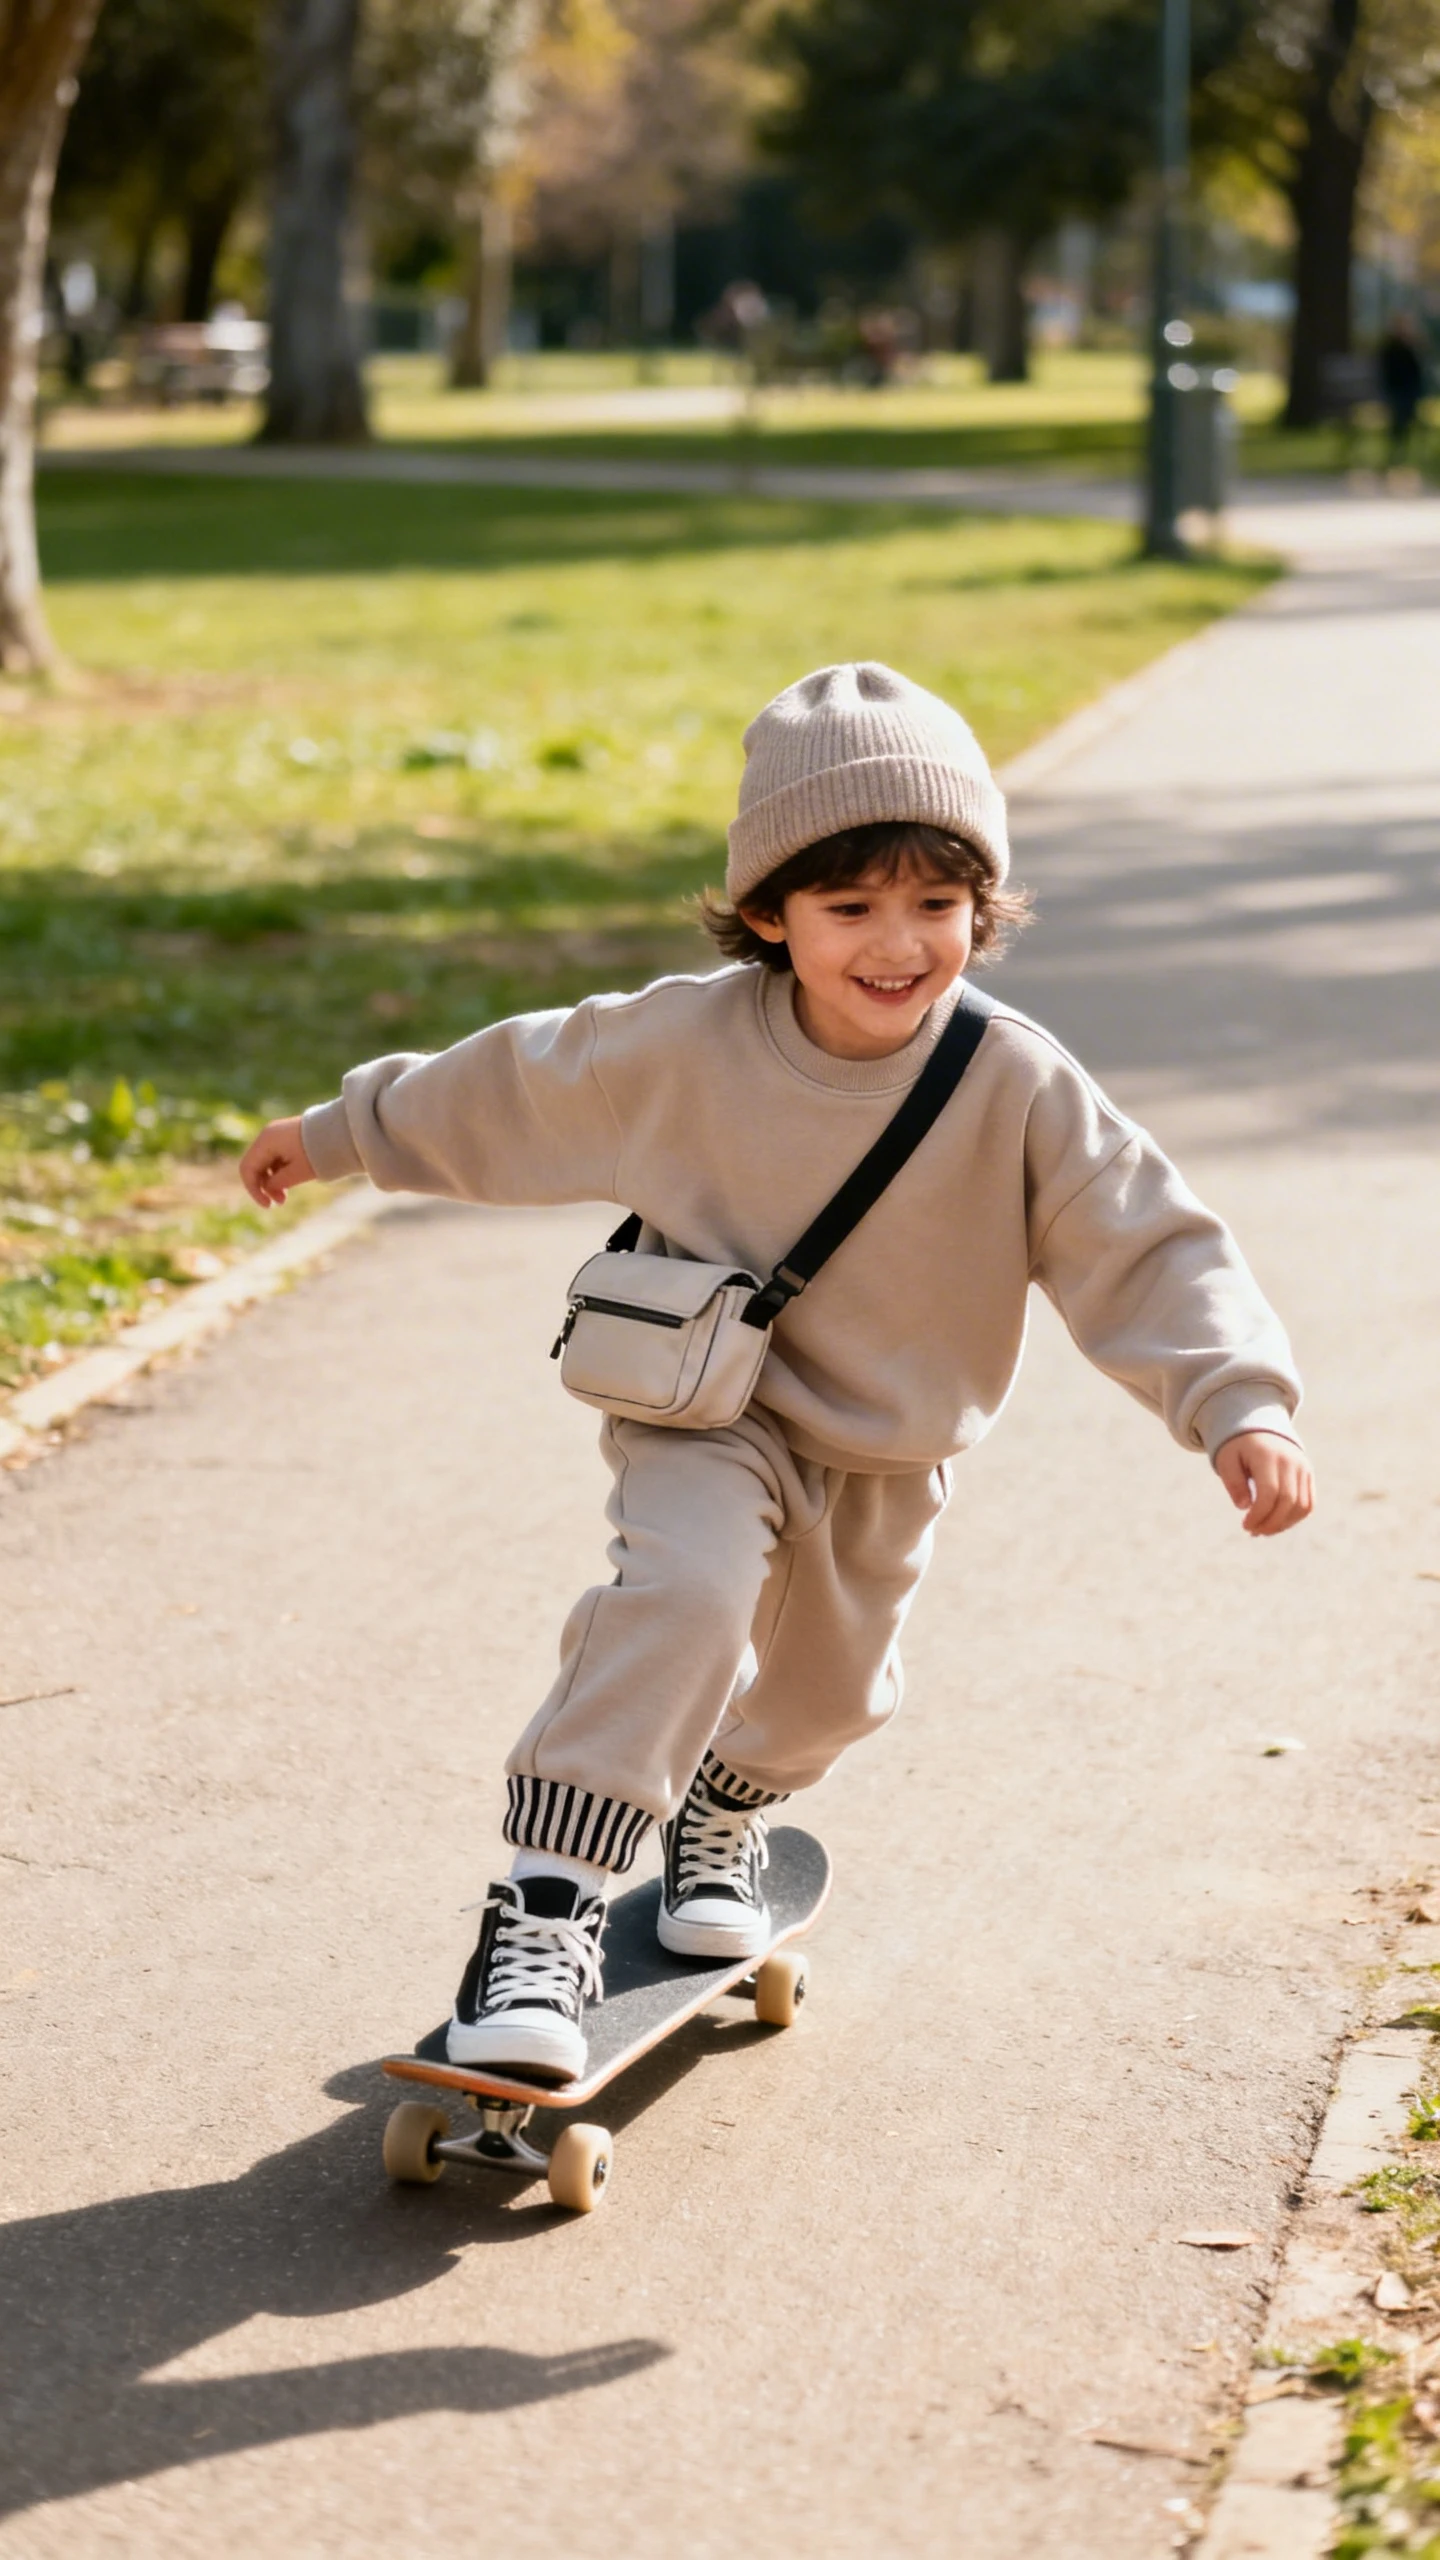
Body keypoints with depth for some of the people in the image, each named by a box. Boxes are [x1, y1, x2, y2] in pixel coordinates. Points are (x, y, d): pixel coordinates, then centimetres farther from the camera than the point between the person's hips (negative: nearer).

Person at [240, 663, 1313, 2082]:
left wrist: (1239, 1403, -36)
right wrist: (341, 1135, 8)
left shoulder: (1021, 1086, -22)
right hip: (710, 1413, -2)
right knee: (683, 1590, -31)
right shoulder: (685, 1042, -20)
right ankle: (547, 1906, -28)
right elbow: (513, 1086, -4)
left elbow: (1149, 1245, -22)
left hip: (887, 1457, 3)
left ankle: (721, 1812, 56)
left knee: (826, 1692, 20)